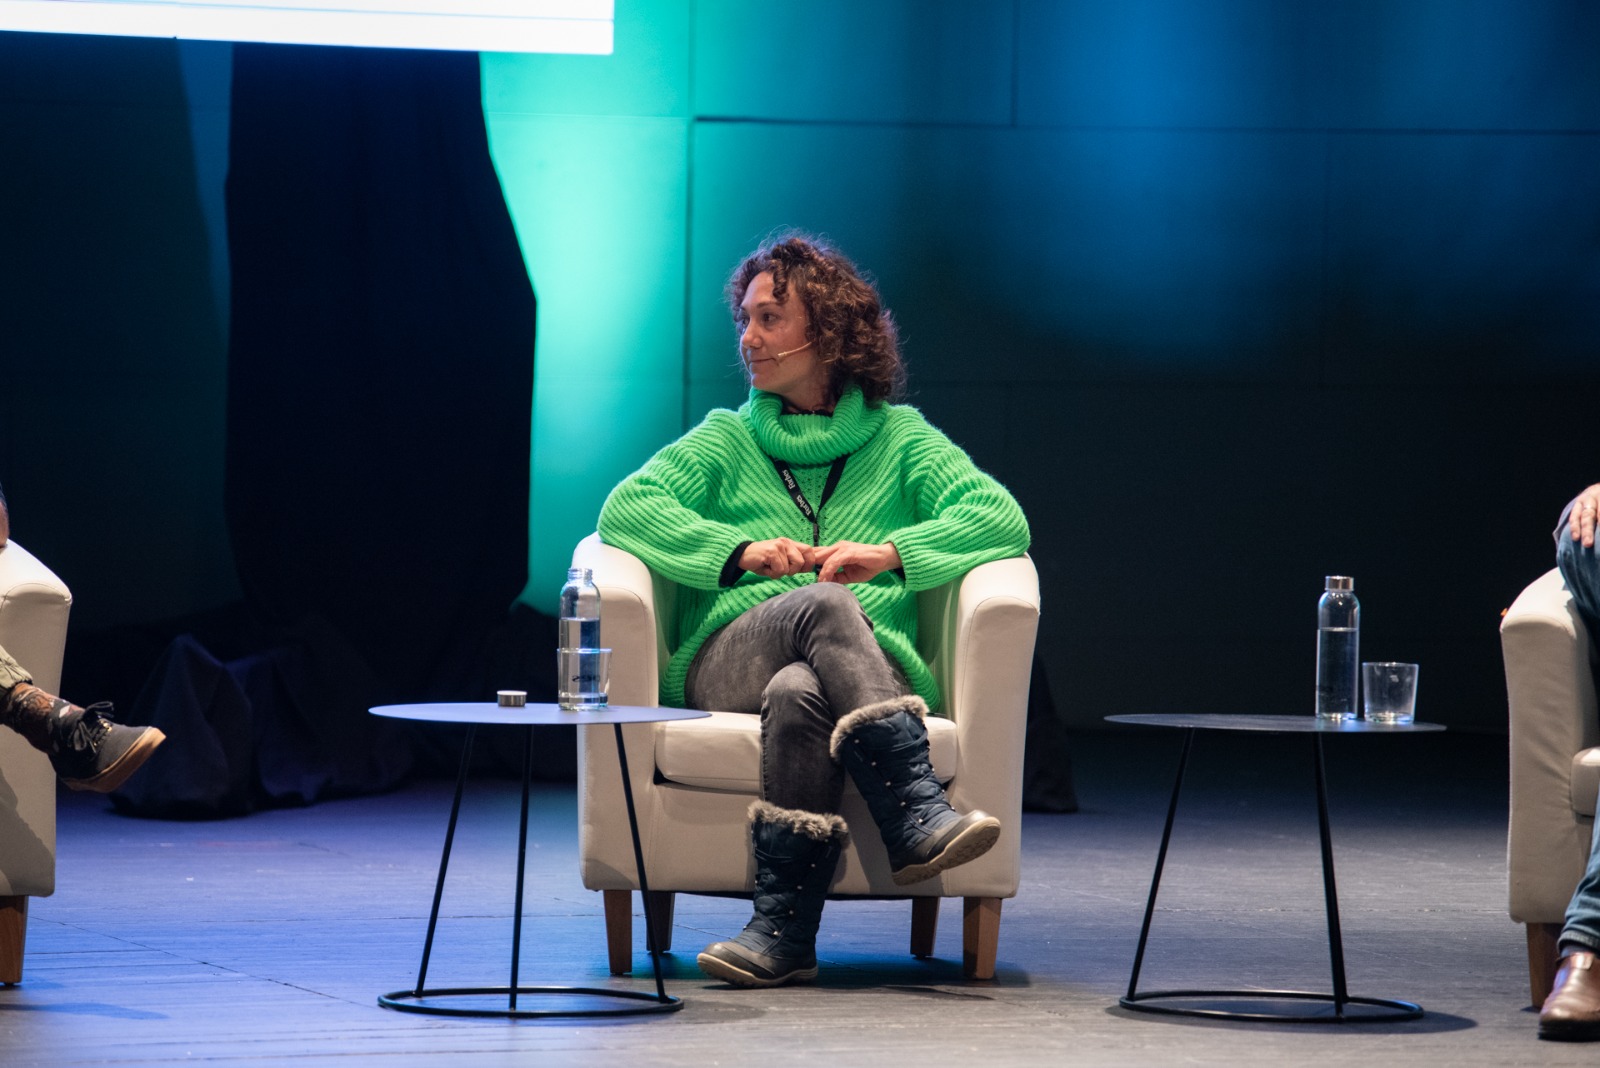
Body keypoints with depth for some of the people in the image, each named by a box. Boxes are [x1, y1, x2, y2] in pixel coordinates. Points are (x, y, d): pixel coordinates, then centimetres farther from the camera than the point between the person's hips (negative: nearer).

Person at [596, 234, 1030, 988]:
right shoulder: (725, 439, 24)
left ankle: (782, 927, -47)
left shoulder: (900, 439, 20)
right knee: (824, 604, -36)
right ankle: (917, 817, -49)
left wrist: (889, 552, -12)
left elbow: (1002, 520, 3)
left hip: (872, 666, 0)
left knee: (800, 692, -39)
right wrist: (742, 550, -11)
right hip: (729, 663, 0)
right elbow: (626, 509, 5)